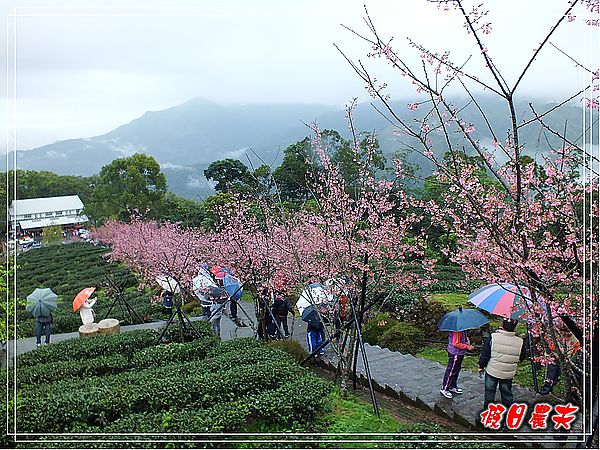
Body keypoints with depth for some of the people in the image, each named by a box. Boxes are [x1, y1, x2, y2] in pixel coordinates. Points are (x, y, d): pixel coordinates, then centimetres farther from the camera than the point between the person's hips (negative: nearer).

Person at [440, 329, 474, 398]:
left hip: (460, 353, 10)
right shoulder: (457, 330, -28)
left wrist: (467, 340, -3)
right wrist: (467, 347, -21)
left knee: (457, 370, 21)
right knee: (451, 371, 2)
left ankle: (453, 386, 37)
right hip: (455, 353, -10)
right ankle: (444, 389, 15)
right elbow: (456, 344, -28)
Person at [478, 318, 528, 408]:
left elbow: (484, 354, -10)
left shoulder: (493, 337, -17)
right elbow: (523, 356, 6)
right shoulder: (520, 342, -12)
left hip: (492, 371, -1)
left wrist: (481, 366, 3)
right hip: (508, 374, 1)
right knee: (507, 393, 19)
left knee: (489, 392, 15)